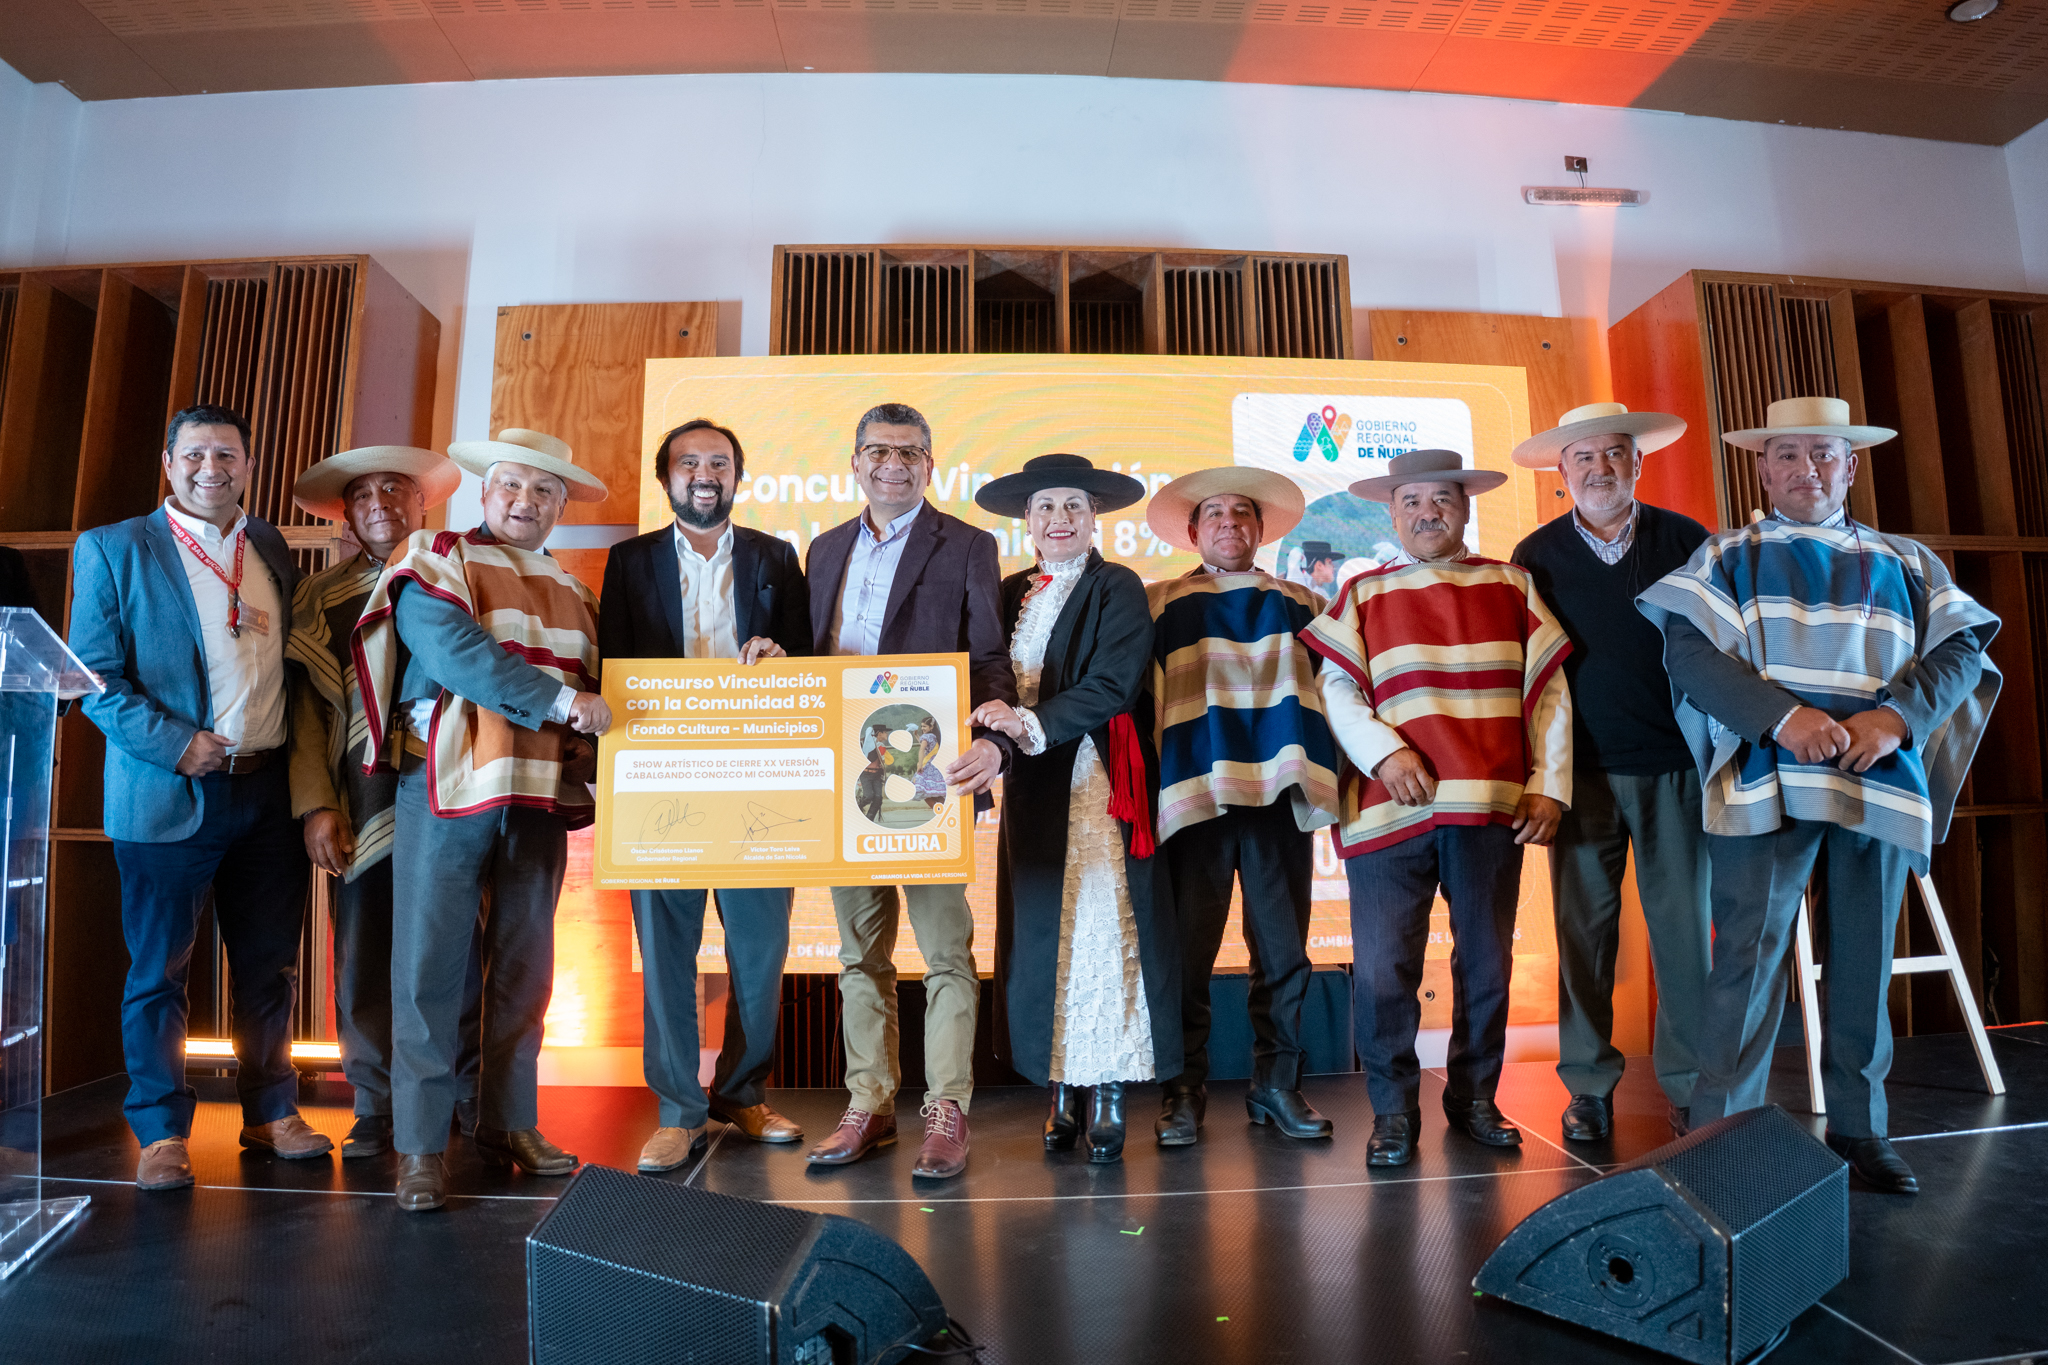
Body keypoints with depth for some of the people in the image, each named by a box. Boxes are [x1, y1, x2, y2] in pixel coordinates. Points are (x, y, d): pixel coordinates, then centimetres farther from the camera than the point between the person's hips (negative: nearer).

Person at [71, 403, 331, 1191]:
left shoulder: (270, 548, 11)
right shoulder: (112, 550, 0)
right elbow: (95, 677, -4)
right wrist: (174, 743, -17)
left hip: (269, 792, 4)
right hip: (167, 794, -3)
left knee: (270, 966, 12)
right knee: (159, 972, 7)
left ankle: (270, 1111, 26)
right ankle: (162, 1132, 22)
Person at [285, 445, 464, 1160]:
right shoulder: (319, 599, 14)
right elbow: (305, 708, 10)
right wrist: (316, 805, 0)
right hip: (366, 806, 2)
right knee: (367, 956, 4)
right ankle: (378, 1112, 18)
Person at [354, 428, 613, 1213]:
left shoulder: (572, 594, 17)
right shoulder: (437, 562, 2)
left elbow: (589, 696, 18)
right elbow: (454, 653, -16)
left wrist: (581, 789, 6)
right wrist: (558, 699, -18)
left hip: (539, 802, 5)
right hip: (447, 793, -4)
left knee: (524, 970, 10)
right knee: (431, 966, 0)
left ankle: (509, 1123, 23)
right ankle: (421, 1145, 11)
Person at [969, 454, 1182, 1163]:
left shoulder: (1119, 588, 0)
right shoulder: (1011, 594, 15)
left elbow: (1111, 686, -12)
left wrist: (1034, 724, -22)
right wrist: (997, 724, -7)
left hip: (1098, 782, -4)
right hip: (1031, 785, 5)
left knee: (1103, 928, -5)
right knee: (1039, 932, 5)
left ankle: (1108, 1094, 6)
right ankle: (1062, 1090, 16)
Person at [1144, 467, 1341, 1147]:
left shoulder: (1303, 604, 18)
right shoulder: (1160, 603, 13)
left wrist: (1323, 776, 6)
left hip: (1280, 797, 2)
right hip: (1194, 795, -2)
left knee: (1284, 951, 5)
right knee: (1187, 952, 0)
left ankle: (1277, 1085, 19)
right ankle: (1184, 1092, 12)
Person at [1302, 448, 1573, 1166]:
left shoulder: (1510, 586, 12)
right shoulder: (1363, 595, 8)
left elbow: (1548, 689, 10)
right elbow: (1337, 689, 1)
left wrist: (1549, 784, 3)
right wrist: (1384, 753, -14)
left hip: (1491, 810, 2)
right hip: (1387, 808, -2)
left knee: (1487, 964, 11)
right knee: (1382, 970, -2)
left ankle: (1474, 1097, 30)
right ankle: (1393, 1111, 15)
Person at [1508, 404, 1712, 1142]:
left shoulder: (1686, 541, 6)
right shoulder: (1536, 555, 6)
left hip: (1676, 765, 1)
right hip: (1582, 770, 0)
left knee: (1684, 926, 3)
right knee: (1583, 928, 3)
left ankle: (1689, 1083, 17)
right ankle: (1589, 1087, 14)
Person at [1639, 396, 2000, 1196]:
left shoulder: (1906, 563, 19)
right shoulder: (1727, 557, 10)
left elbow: (1959, 648, 8)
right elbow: (1688, 651, -4)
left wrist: (1897, 715, -12)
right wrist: (1783, 715, -17)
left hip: (1879, 784, 3)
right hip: (1763, 780, -3)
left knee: (1865, 962, 9)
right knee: (1750, 958, -6)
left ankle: (1859, 1127, 22)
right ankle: (1721, 1136, 1)